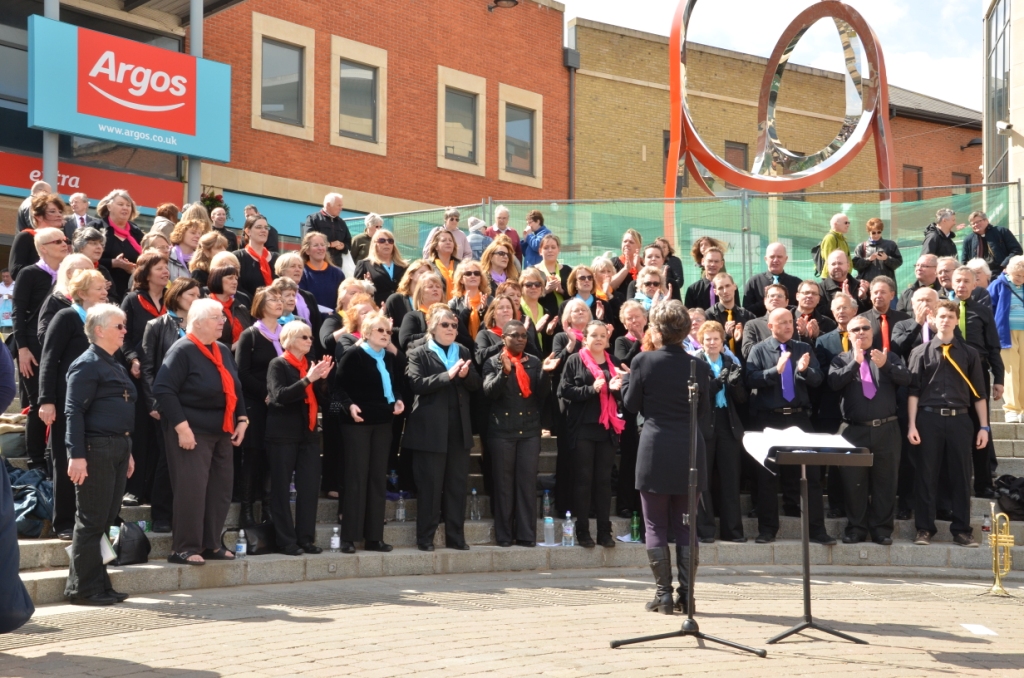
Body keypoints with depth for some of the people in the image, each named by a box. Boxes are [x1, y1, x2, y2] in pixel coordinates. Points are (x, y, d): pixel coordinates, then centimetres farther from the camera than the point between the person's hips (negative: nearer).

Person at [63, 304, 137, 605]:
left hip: (117, 449, 9)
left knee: (106, 520, 12)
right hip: (96, 450, -9)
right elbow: (74, 411, -16)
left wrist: (127, 452, 22)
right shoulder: (87, 364, -9)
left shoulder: (114, 365, 19)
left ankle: (100, 586, 19)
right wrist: (76, 455, -23)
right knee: (91, 521, -3)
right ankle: (82, 588, 4)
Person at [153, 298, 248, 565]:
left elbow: (235, 389, 20)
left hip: (222, 432, 8)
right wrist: (181, 427, -23)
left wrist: (242, 420, 8)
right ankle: (184, 549, 1)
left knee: (221, 489, 9)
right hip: (192, 432, -8)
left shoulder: (223, 351, 12)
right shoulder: (182, 350, -12)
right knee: (191, 489, -8)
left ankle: (211, 545, 20)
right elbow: (163, 390, -19)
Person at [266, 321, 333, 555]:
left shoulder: (310, 364, 14)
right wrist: (307, 379, -23)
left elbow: (320, 398, 10)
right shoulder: (278, 364, -4)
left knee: (310, 487, 3)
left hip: (308, 433, 6)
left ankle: (306, 538, 10)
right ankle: (285, 541, 3)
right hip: (283, 434, -6)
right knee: (281, 488, -1)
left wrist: (322, 378, -7)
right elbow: (280, 395, -18)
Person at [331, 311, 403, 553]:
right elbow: (339, 387, -10)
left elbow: (397, 384, 21)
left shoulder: (391, 358, 13)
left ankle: (374, 536, 11)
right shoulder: (353, 356, -6)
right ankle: (349, 537, 0)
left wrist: (398, 400, 1)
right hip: (358, 422, -6)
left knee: (378, 478, 7)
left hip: (383, 423, 6)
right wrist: (349, 405, -26)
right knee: (356, 478, -5)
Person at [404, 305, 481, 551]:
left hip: (460, 429, 5)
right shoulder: (418, 354, -1)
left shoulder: (463, 352, 15)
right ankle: (425, 538, 8)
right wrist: (448, 375, -22)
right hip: (431, 429, -5)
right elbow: (417, 384, -15)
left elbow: (476, 383, 7)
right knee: (430, 486, 0)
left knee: (457, 485, 8)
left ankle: (456, 537, 14)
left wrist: (466, 375, -14)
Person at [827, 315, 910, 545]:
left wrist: (885, 366, -21)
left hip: (886, 429, 0)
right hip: (854, 430, 0)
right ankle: (856, 528, 11)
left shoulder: (889, 357, 11)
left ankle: (882, 529, 11)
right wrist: (854, 362, -20)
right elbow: (834, 383, -10)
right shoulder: (840, 360, 8)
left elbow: (906, 378, -5)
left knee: (885, 481, 4)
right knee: (853, 482, 2)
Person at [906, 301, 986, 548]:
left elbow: (978, 393, 8)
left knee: (961, 476, 5)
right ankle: (924, 529, 11)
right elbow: (913, 391, 1)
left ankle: (962, 530, 14)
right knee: (926, 476, 3)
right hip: (928, 418, -1)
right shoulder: (920, 352, 3)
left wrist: (984, 426, 3)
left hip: (959, 420, 1)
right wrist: (912, 425, -6)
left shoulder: (969, 353, 8)